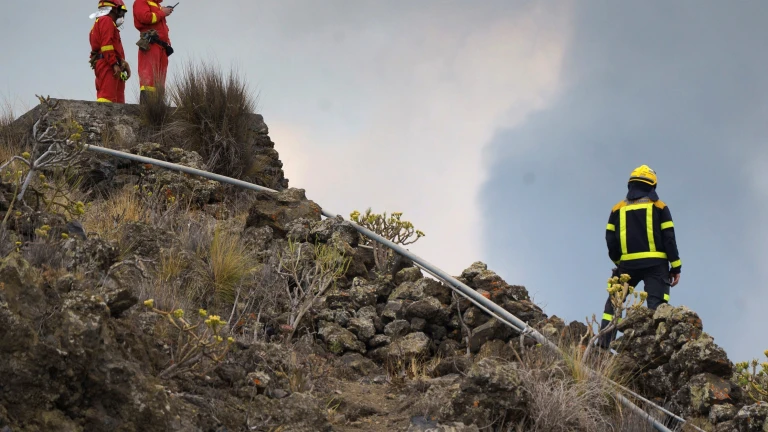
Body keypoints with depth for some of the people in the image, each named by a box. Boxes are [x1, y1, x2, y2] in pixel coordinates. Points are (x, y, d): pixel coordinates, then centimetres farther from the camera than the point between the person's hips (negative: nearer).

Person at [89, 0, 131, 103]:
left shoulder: (99, 23, 28)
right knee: (108, 95, -19)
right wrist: (115, 64, -18)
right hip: (108, 65, -10)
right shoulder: (106, 21, -3)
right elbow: (106, 44, -15)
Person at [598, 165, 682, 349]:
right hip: (655, 264, -2)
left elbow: (610, 239, 8)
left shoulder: (618, 209, 10)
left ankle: (603, 342, 2)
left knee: (613, 302, 13)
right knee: (656, 305, -8)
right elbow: (669, 238, -1)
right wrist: (676, 266, 1)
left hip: (627, 264, 2)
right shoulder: (659, 207, 4)